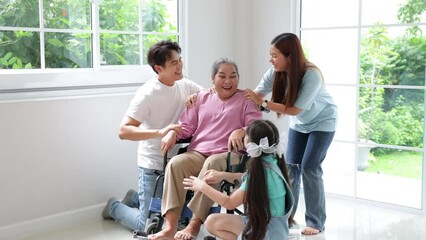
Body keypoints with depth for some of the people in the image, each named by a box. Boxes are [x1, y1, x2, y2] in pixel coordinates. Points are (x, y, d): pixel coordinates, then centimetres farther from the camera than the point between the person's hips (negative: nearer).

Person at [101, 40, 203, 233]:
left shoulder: (184, 85, -1)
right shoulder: (147, 94, -20)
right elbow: (123, 131, -25)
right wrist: (160, 132, -37)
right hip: (153, 165, -6)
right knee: (149, 226, 0)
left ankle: (135, 198, 40)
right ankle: (115, 207, 29)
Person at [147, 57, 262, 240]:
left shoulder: (246, 100, 10)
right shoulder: (202, 98, 20)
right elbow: (186, 125, 17)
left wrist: (241, 131, -24)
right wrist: (172, 133, -6)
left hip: (229, 155, -3)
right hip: (198, 153, 4)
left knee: (212, 164, -39)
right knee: (175, 163, -29)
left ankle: (195, 225, -35)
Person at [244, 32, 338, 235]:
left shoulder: (311, 75, -35)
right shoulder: (276, 72, -20)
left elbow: (295, 109, -36)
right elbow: (256, 94, -20)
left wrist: (263, 103, -39)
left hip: (322, 122, -5)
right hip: (299, 123, 5)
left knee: (310, 167, -11)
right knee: (291, 165, 1)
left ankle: (316, 222, 0)